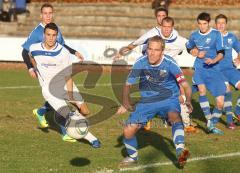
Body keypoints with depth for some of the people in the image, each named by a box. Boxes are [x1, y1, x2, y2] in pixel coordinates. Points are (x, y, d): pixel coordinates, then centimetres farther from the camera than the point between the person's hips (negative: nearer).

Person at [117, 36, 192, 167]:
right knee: (128, 130, -8)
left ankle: (180, 152, -48)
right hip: (147, 101, 3)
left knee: (174, 116, -36)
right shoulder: (140, 63, -13)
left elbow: (185, 85, -16)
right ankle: (132, 156, 22)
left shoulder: (170, 64, -19)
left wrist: (188, 101, -26)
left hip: (168, 99, -2)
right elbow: (128, 84, -2)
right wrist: (125, 103, -10)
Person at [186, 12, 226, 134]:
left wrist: (214, 60, -26)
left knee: (220, 102, -7)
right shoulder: (194, 35, 6)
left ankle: (212, 125, 15)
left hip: (214, 69, -1)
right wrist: (197, 54, 5)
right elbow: (189, 48, 25)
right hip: (199, 68, 1)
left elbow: (221, 53, -7)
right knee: (202, 89, -30)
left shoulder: (216, 34, -3)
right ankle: (209, 120, -24)